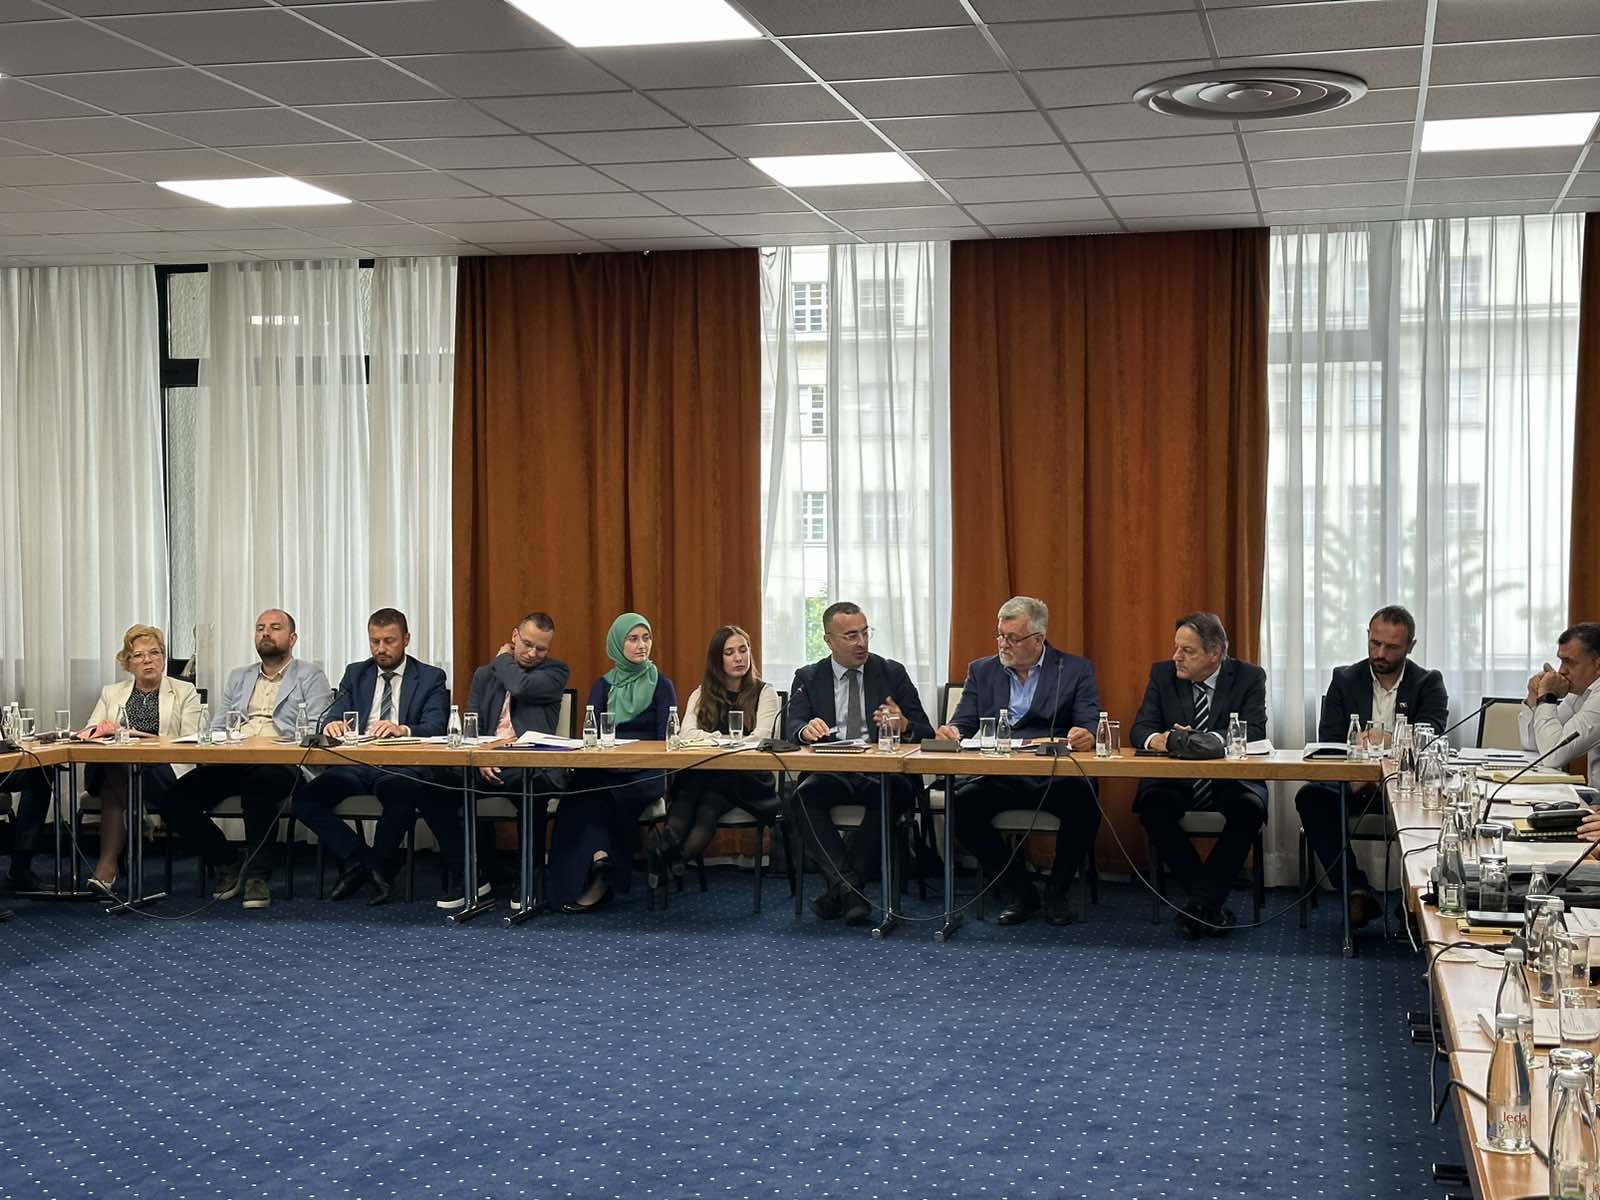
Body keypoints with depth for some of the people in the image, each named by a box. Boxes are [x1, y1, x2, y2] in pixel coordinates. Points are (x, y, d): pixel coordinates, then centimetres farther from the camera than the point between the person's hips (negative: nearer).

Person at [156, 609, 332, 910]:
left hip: (279, 764, -5)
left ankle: (257, 875, -25)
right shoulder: (238, 678, 29)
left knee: (261, 782, -41)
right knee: (172, 799, -19)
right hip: (231, 763, 5)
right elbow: (217, 726, 23)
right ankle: (227, 864, -1)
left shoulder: (310, 676, 12)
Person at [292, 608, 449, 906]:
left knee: (400, 792, -38)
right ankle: (358, 858, -13)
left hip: (403, 767, -3)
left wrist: (402, 729, -28)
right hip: (356, 764, 4)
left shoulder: (431, 678, 9)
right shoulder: (355, 674, 20)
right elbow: (331, 716, 9)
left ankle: (379, 866, -15)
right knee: (304, 798, -22)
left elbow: (435, 728, -6)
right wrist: (331, 724, -18)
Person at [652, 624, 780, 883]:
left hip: (747, 778, -2)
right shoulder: (701, 695, 19)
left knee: (709, 803, -36)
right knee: (688, 786, -36)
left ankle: (680, 854, -60)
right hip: (704, 773, 2)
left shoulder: (764, 692, 11)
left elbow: (761, 737, -5)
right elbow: (687, 734, 1)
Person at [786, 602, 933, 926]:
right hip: (831, 774, 1)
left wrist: (904, 726, -18)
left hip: (882, 773, 0)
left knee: (893, 793, -35)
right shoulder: (808, 678, 14)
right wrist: (806, 729, -27)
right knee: (805, 795, -32)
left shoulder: (892, 673, 13)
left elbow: (925, 732, 8)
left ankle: (841, 888, -28)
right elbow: (791, 728, 0)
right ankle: (849, 887, -32)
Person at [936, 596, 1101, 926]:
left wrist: (1086, 737, -25)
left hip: (1054, 775, -2)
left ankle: (1057, 893, -6)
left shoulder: (1075, 670, 9)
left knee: (1084, 806, -33)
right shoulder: (981, 671, 17)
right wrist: (951, 733, -15)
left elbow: (1090, 728, 0)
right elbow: (963, 724, 10)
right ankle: (1017, 893, -9)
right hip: (994, 775, 2)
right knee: (962, 806, -28)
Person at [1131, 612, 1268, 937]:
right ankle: (1209, 903, -21)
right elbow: (1141, 728, 0)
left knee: (1249, 808, -33)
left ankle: (1200, 903, -24)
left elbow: (1254, 732, -13)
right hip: (1176, 781, 2)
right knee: (1151, 805, -30)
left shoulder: (1249, 677, 0)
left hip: (1230, 779, -1)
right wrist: (1155, 738, -26)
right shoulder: (1163, 674, 6)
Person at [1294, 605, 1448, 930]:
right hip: (1354, 783, 2)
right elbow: (1328, 742, -1)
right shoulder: (1345, 680, 10)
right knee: (1311, 797, -29)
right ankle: (1358, 891, -27)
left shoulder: (1429, 683, 7)